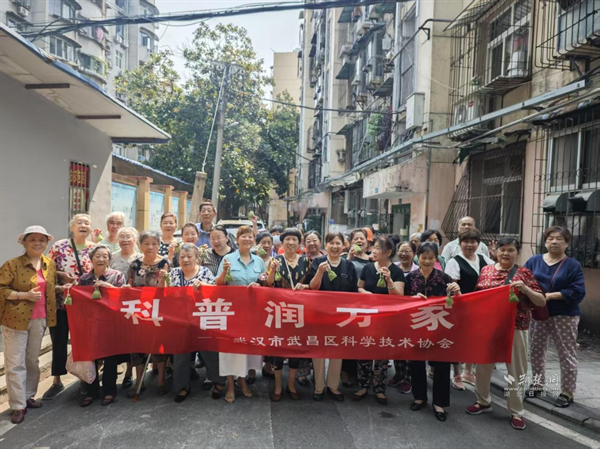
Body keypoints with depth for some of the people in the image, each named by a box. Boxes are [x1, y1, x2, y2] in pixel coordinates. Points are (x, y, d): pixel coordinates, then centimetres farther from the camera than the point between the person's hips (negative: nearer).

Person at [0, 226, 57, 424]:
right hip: (16, 319, -5)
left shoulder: (50, 264, 6)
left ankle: (28, 396, 32)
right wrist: (24, 295, -20)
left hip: (40, 319, 5)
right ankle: (18, 406, 12)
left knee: (33, 360, 17)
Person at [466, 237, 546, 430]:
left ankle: (516, 411, 25)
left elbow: (541, 301, -4)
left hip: (515, 327, -2)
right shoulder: (486, 270, 5)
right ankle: (483, 401, 34)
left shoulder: (524, 273, -2)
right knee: (483, 366, 14)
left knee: (516, 370, 8)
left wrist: (525, 289, -19)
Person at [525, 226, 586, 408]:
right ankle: (537, 383, 33)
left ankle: (567, 392, 21)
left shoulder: (573, 265, -7)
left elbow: (578, 292, -15)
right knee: (536, 351, 15)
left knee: (567, 356, 7)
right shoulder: (534, 261, 3)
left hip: (565, 316, -3)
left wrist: (550, 295, -22)